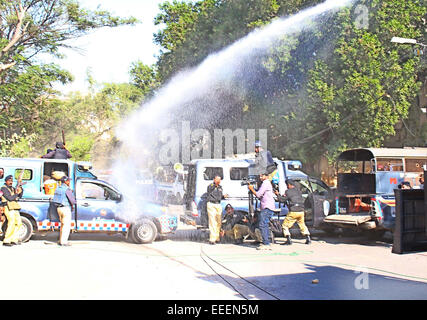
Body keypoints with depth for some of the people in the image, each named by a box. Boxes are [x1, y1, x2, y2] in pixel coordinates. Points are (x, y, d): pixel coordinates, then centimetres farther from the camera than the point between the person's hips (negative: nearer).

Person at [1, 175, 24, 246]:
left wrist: (21, 190, 0)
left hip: (15, 209, 9)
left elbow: (19, 197, 16)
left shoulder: (12, 188, 19)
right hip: (9, 208, -9)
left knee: (18, 223, 9)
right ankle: (6, 241, -12)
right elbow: (10, 198, -15)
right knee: (12, 224, -16)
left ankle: (14, 239, 16)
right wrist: (17, 193, -8)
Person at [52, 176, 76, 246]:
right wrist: (72, 206, 6)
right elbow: (72, 200, -15)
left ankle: (61, 240, 21)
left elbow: (56, 199, 16)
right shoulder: (67, 190, -15)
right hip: (66, 208, -8)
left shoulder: (57, 189, 10)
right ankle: (63, 241, -3)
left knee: (63, 224, 18)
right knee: (67, 225, -2)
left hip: (59, 208, 8)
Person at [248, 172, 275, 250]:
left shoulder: (265, 183, -10)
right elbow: (261, 195, 21)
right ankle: (266, 242, 19)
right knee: (265, 225, 15)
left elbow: (258, 195, -15)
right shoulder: (267, 183, 22)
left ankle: (266, 244, -19)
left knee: (263, 225, -15)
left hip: (267, 208, -11)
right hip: (267, 208, 11)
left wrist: (251, 189, -2)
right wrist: (252, 189, 11)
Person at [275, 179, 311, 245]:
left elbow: (282, 200, -2)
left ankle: (289, 240, -4)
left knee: (285, 225, 5)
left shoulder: (288, 192, -5)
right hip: (301, 211, 6)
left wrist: (277, 195, 16)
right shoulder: (298, 190, 13)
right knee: (302, 225, 25)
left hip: (293, 212, -6)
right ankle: (308, 239, 17)